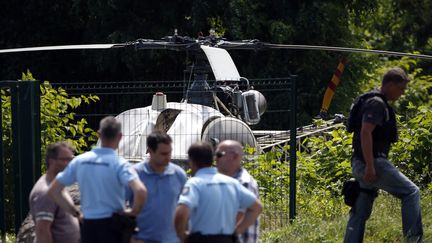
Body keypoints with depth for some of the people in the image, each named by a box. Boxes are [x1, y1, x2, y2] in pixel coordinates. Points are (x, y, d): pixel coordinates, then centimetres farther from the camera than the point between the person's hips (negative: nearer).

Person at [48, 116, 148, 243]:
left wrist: (75, 212, 10)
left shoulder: (80, 161, 3)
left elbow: (53, 190, 8)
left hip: (88, 225, 4)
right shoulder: (119, 163, -12)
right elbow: (140, 191, -28)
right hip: (112, 225, -4)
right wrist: (133, 211, -9)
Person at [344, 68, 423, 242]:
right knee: (411, 192, -4)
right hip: (372, 163, -10)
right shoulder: (376, 104, -12)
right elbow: (365, 133, -23)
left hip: (363, 165, 10)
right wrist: (370, 166, -27)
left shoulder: (380, 104, 20)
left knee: (360, 213, 9)